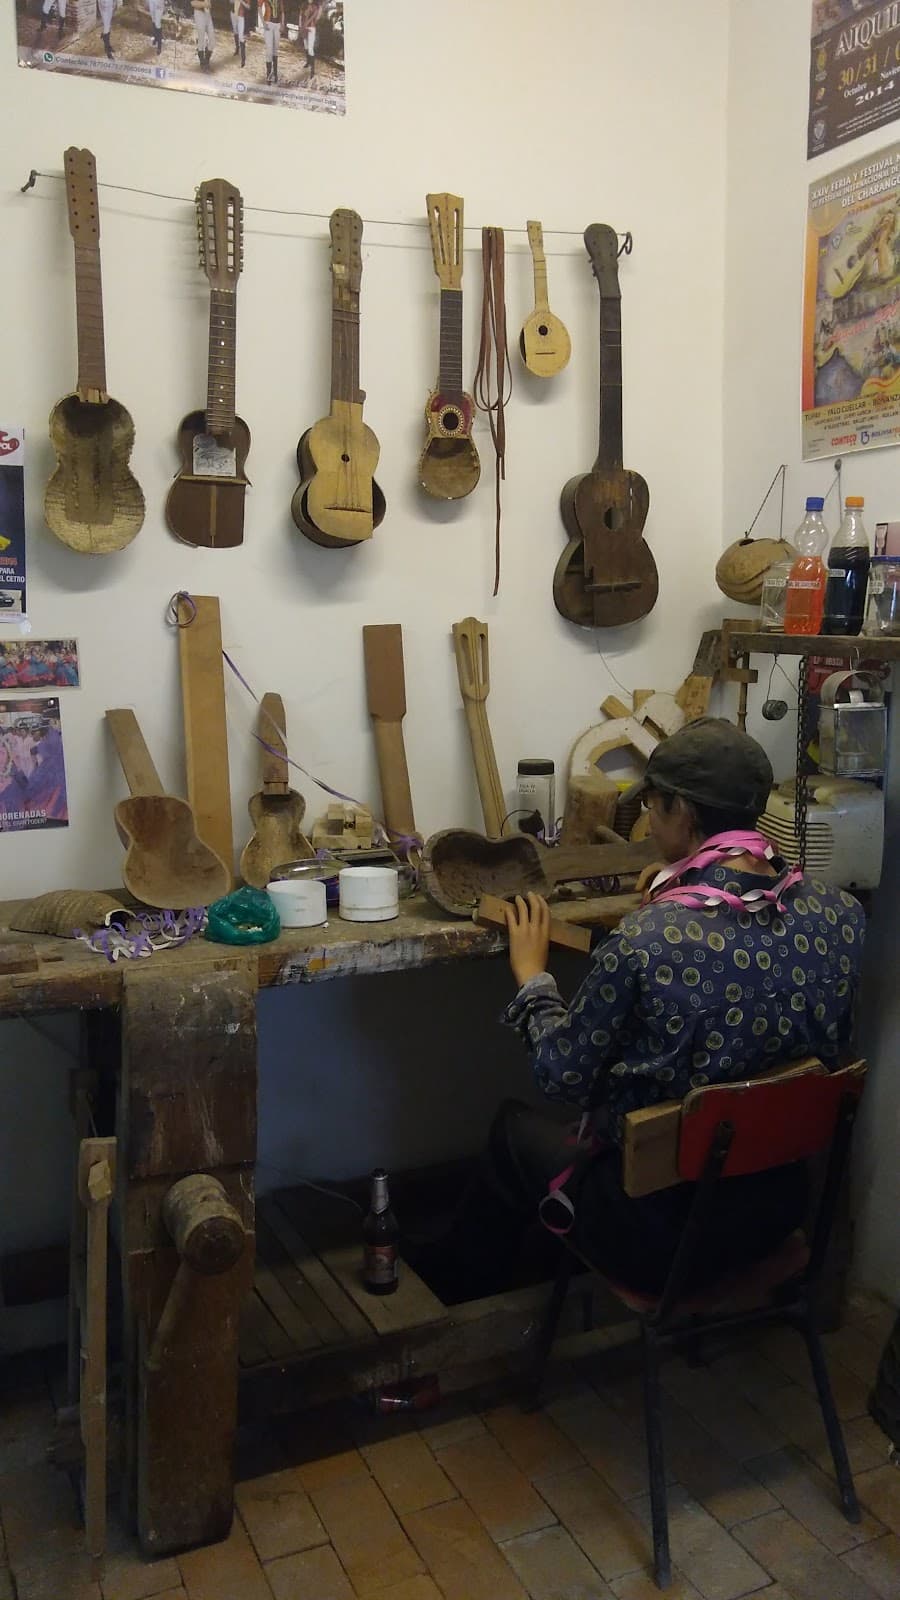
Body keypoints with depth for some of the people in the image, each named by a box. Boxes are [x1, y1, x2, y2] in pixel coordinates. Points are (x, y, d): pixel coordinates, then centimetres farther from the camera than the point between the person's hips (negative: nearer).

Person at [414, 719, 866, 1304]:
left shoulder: (644, 942, -29)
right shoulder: (841, 912, -13)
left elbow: (564, 1077, -14)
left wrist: (532, 976, 2)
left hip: (662, 1232, -5)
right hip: (777, 1207, 6)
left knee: (516, 1126, 23)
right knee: (597, 1116, 31)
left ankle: (462, 1277, 49)